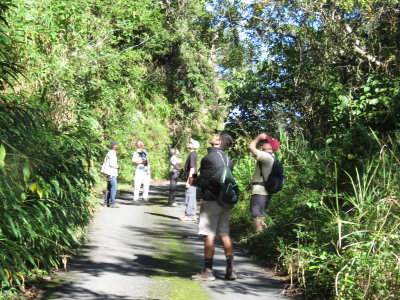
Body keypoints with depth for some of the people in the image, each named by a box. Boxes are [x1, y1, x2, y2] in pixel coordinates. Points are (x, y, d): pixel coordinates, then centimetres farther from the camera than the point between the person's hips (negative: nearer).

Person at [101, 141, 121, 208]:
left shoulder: (110, 153, 17)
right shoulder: (112, 153, -14)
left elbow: (106, 162, 20)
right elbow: (111, 164, -21)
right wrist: (117, 167, -5)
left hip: (110, 173, 11)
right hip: (111, 173, -11)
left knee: (109, 188, 14)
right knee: (114, 187, -10)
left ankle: (106, 202, 18)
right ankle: (112, 203, -12)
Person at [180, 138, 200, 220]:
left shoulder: (192, 155, -15)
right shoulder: (193, 154, 14)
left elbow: (192, 168, -20)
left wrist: (188, 181, -21)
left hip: (191, 179, -10)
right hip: (193, 179, 10)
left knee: (189, 196, -6)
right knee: (193, 197, 13)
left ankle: (188, 215, -2)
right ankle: (193, 215, 18)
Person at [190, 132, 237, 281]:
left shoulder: (209, 157, -13)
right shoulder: (226, 158, 12)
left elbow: (203, 180, -16)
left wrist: (194, 181, 4)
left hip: (211, 200, -8)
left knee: (209, 235, -1)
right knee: (225, 234, 11)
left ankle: (207, 271, 4)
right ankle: (230, 269, 11)